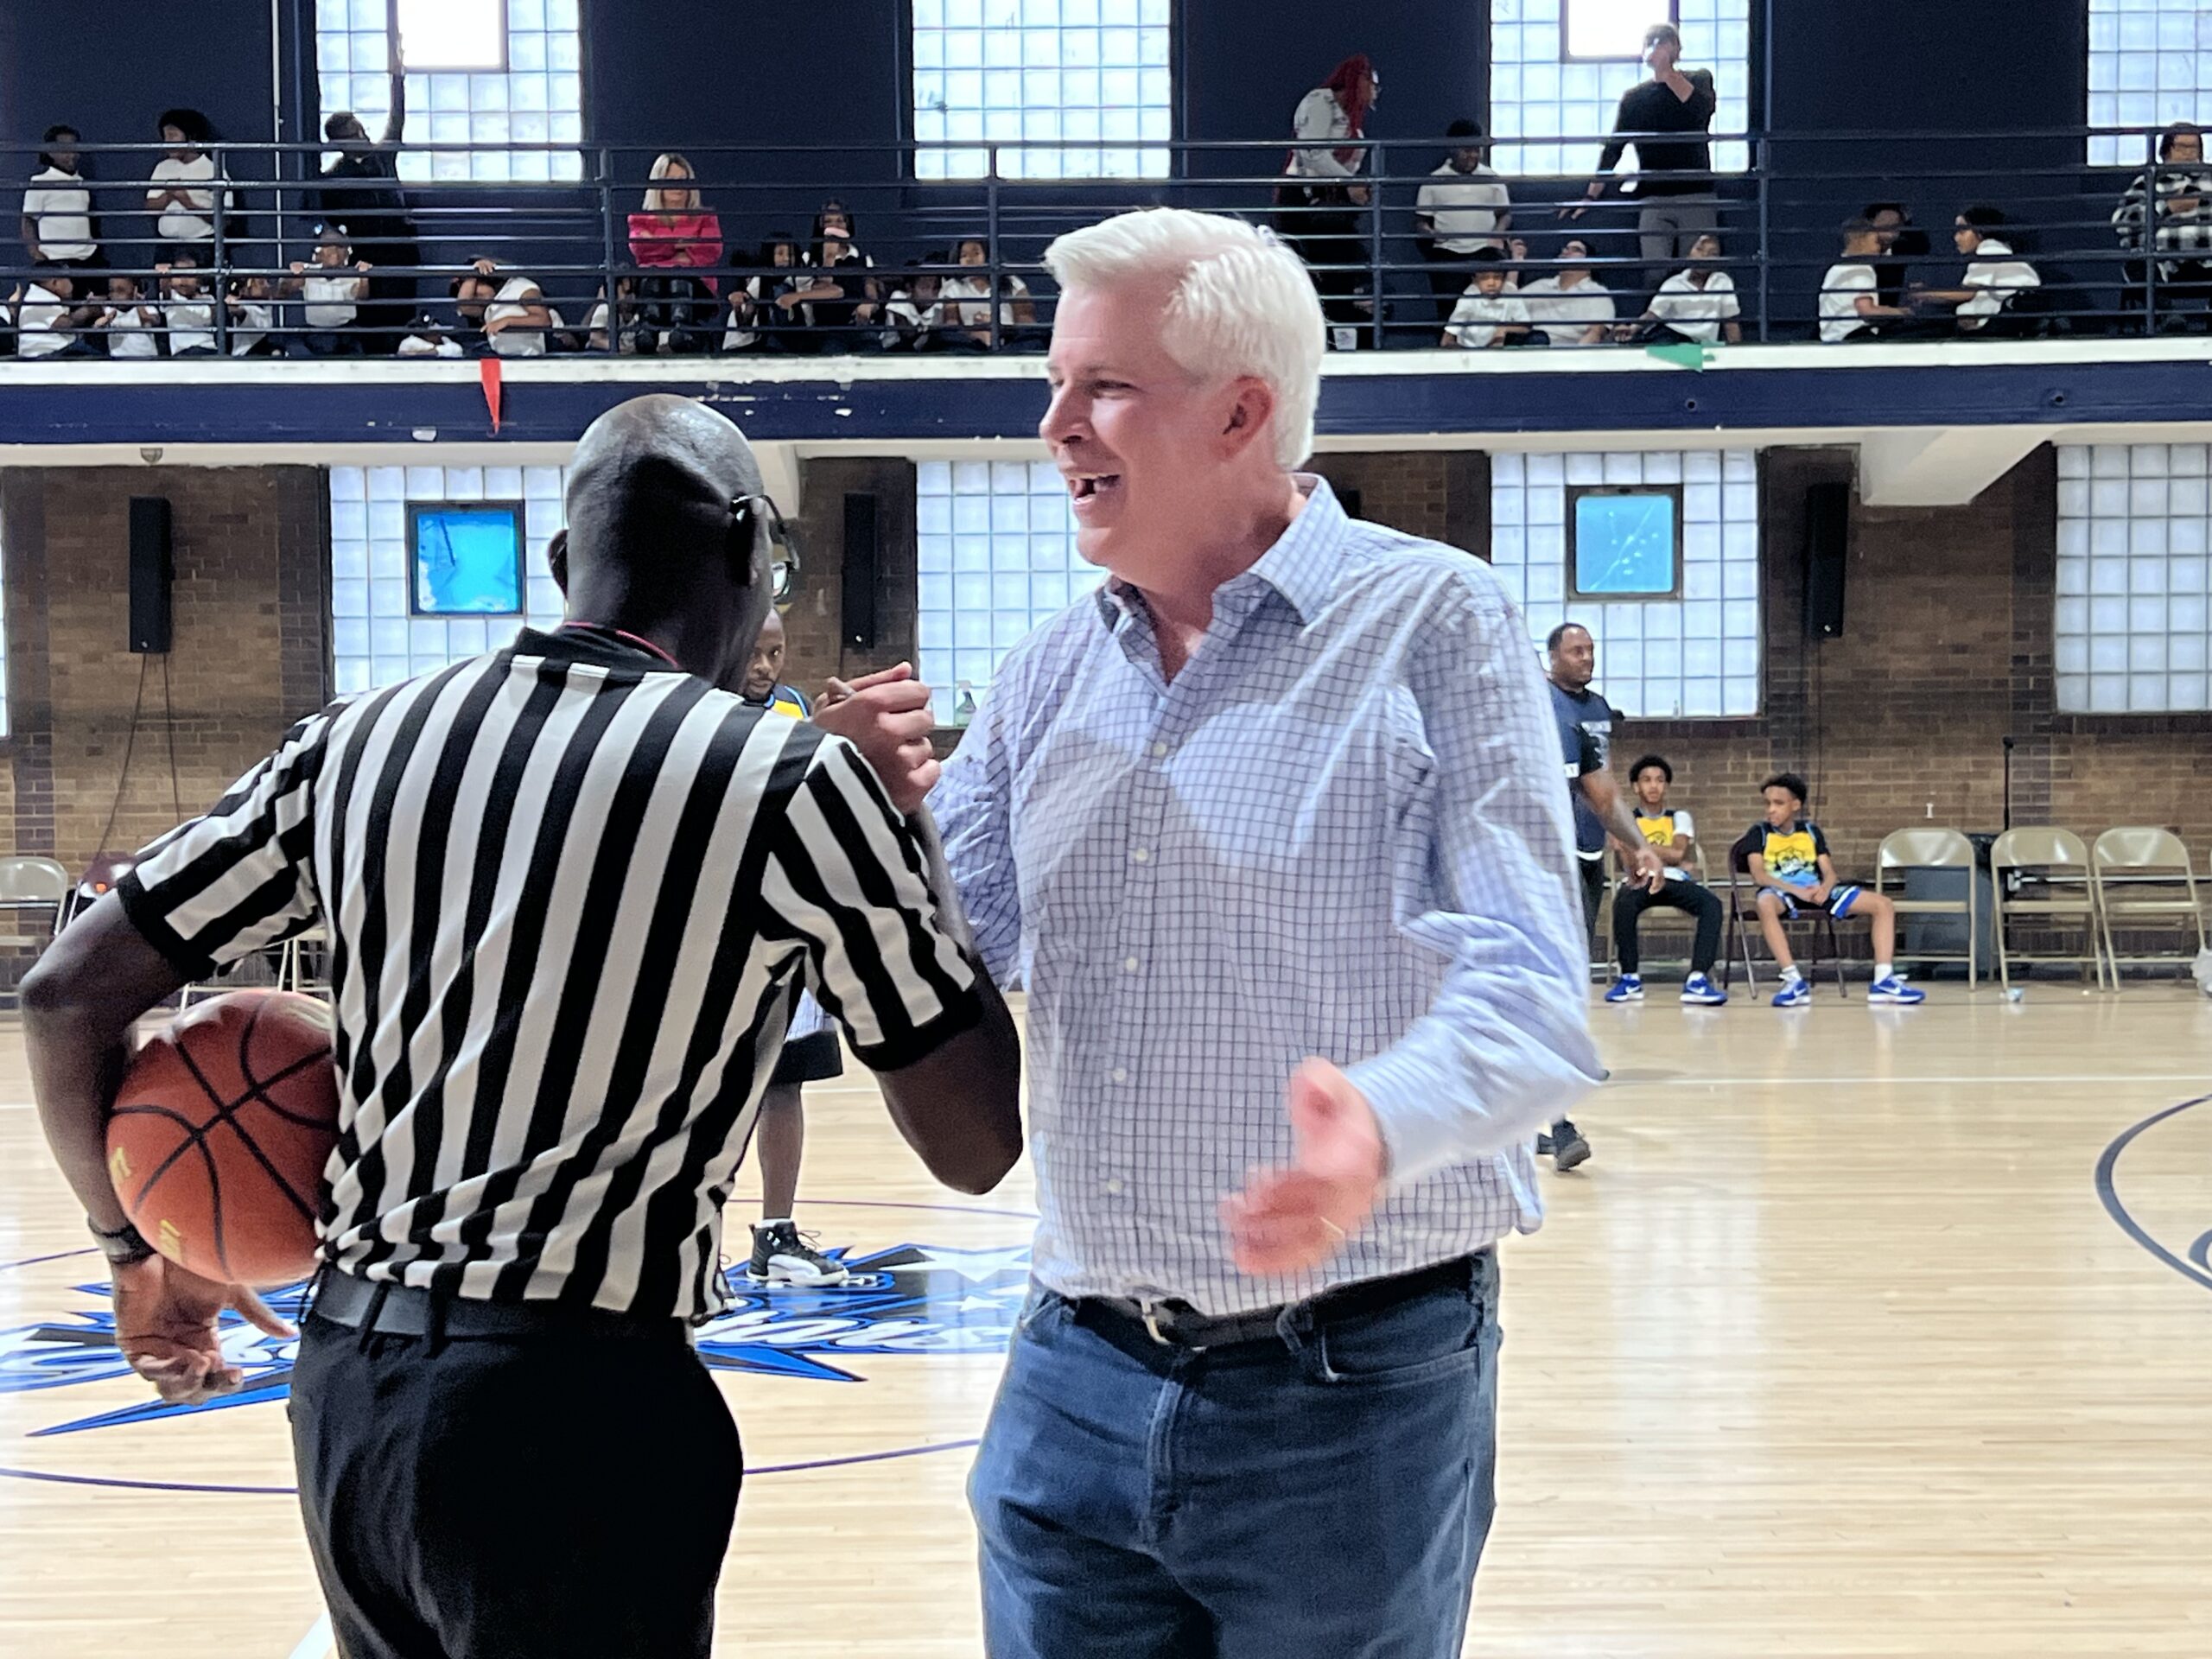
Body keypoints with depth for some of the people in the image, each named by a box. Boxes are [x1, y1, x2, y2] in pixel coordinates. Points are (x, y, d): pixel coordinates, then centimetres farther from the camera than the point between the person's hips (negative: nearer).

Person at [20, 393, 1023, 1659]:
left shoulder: (360, 744, 5)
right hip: (582, 1411, -5)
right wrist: (903, 826, 5)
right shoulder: (796, 782, -9)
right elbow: (978, 1147, -3)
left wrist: (141, 1250, 23)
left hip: (345, 1381, 6)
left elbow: (69, 994, 9)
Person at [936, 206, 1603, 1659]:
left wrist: (1382, 1130, -37)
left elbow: (1530, 994, -17)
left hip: (1351, 1390, -5)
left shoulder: (1433, 624, -8)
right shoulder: (1055, 669, 10)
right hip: (1076, 1380, 5)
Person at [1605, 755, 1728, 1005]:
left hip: (1675, 881, 2)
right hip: (1642, 880, -2)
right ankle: (1630, 978, -26)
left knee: (1712, 902, -31)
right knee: (1623, 903, -39)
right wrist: (1665, 855, -3)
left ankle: (1697, 979, -39)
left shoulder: (1679, 817, 18)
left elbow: (1678, 852, -1)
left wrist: (1640, 845, -4)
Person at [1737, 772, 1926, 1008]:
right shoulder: (1759, 833, 4)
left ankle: (1883, 981, -18)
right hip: (1781, 892, -4)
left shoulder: (1811, 831, 16)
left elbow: (1830, 873, 8)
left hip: (1815, 892, 5)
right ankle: (1794, 981, -44)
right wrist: (1797, 890, -24)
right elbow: (1758, 876, -10)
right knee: (1765, 904, -44)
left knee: (1883, 904, -10)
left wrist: (1824, 889, -18)